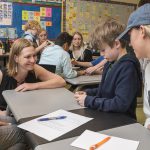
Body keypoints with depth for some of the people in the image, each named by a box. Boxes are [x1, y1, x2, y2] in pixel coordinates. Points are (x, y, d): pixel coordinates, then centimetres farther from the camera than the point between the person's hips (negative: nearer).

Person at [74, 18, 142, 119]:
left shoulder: (128, 67, -19)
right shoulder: (110, 63, 6)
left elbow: (121, 104, -26)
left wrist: (88, 101, -19)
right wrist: (88, 93, 2)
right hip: (104, 115, 7)